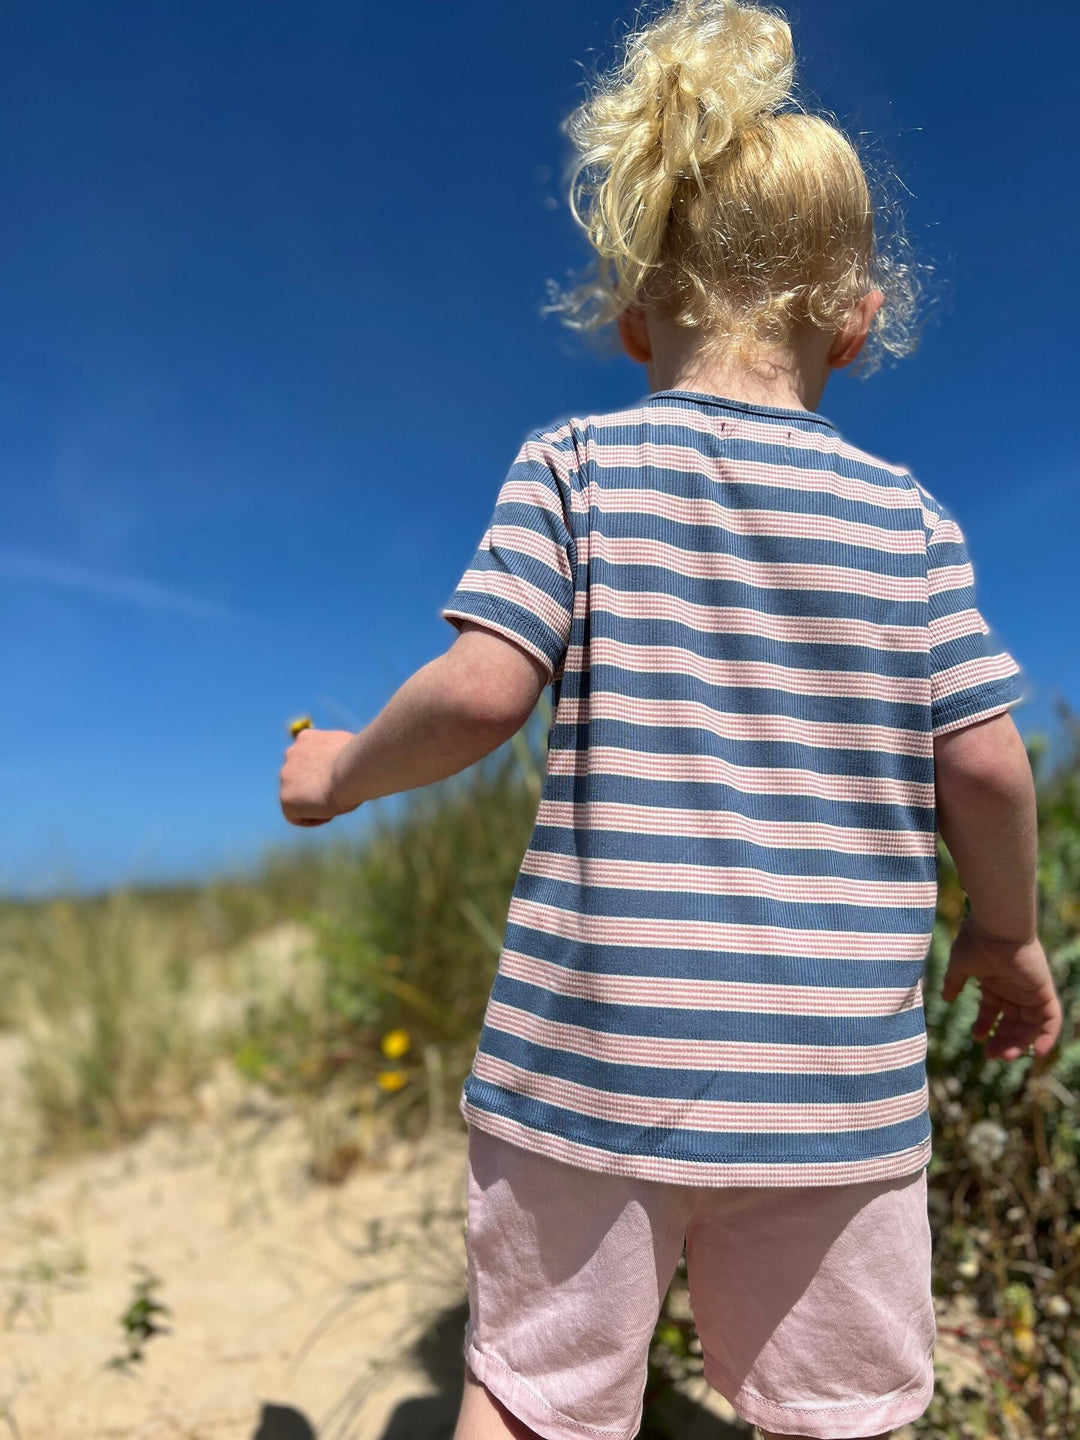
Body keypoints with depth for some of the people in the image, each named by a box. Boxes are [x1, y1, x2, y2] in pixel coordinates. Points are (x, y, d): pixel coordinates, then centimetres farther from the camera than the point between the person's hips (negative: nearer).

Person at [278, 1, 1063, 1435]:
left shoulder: (576, 468, -5)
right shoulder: (907, 516, 1)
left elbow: (485, 688, -15)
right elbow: (985, 765, -2)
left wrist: (346, 766, 4)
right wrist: (1008, 933, 15)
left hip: (595, 1055, -1)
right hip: (836, 1075, 2)